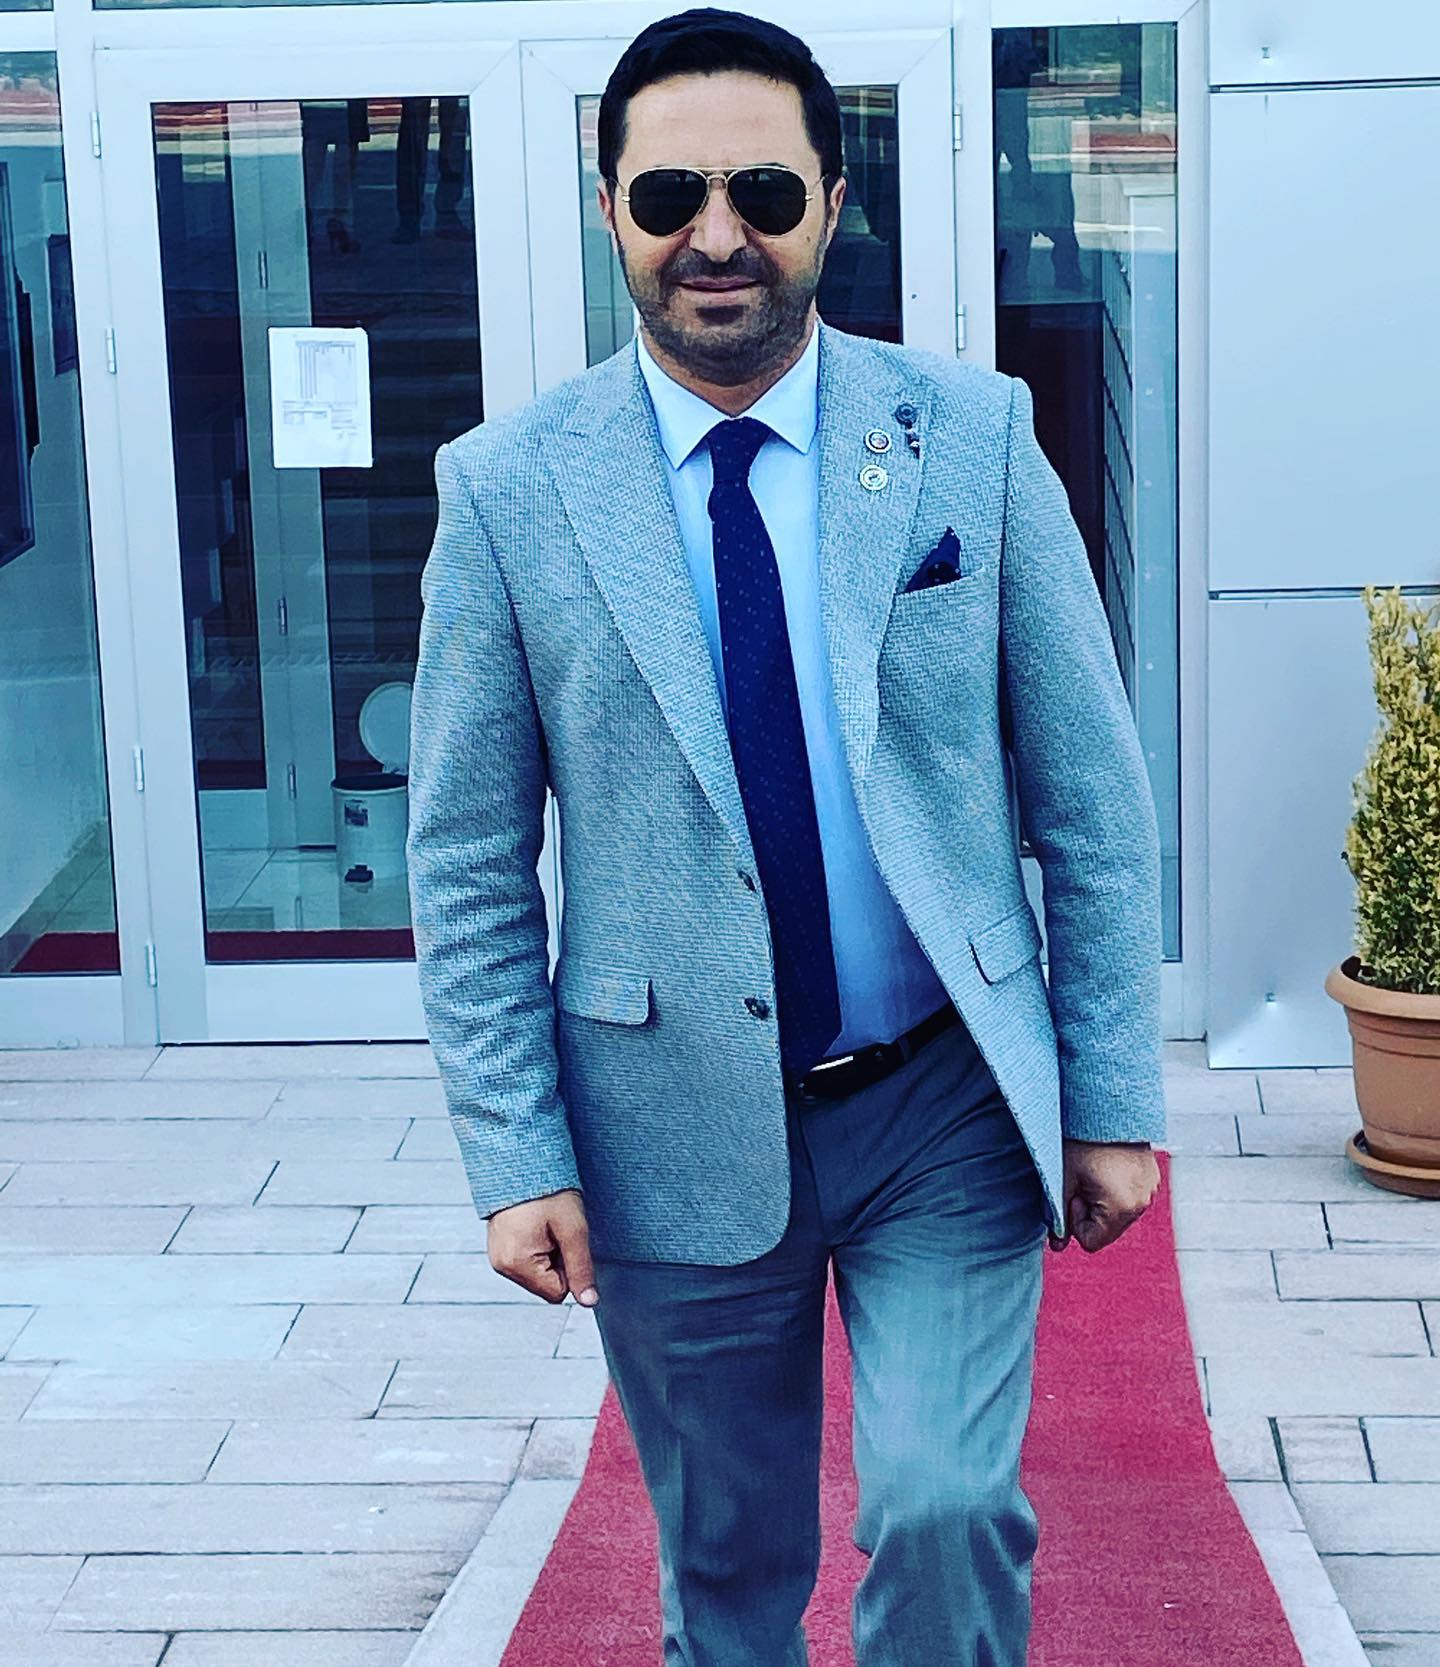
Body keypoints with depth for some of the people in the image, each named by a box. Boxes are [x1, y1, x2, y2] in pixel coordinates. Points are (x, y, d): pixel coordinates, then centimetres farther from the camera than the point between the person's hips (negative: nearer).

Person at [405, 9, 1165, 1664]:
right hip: (679, 1130, 0)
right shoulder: (508, 489, -4)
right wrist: (517, 1155, -6)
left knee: (946, 1509, -11)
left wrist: (1114, 1097, -1)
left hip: (949, 1105, 0)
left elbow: (1092, 795, 0)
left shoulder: (972, 435, -3)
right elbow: (467, 868, -1)